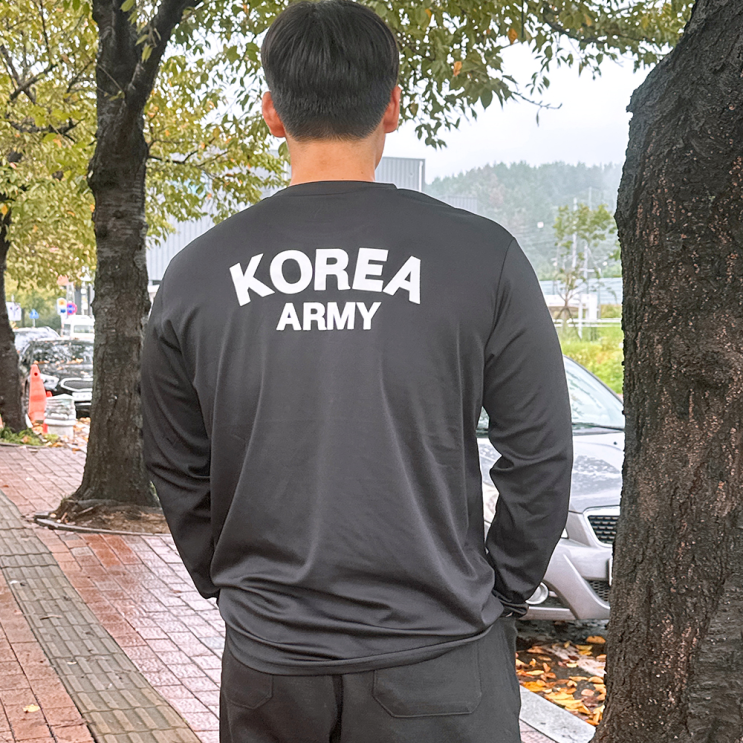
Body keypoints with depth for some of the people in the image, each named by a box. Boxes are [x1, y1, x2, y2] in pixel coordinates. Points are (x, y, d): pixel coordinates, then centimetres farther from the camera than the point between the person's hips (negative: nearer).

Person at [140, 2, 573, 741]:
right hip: (436, 653, -2)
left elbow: (177, 472, 5)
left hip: (268, 656, 3)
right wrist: (500, 592, 8)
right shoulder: (483, 258, -10)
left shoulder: (197, 273, -3)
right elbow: (539, 457, -5)